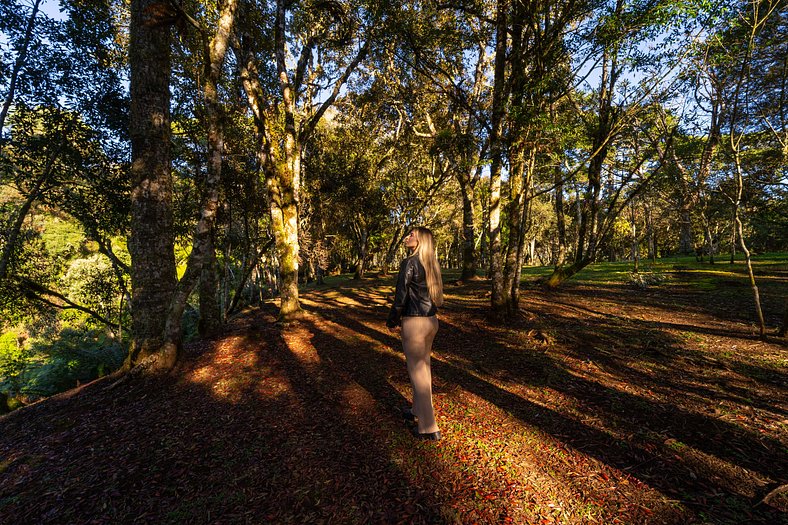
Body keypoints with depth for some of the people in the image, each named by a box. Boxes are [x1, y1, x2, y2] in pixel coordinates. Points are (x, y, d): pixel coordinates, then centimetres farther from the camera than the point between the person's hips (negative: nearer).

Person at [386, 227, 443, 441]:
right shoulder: (432, 264, 7)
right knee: (424, 366, 20)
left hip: (414, 323, -8)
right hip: (431, 320, 8)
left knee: (417, 372, 4)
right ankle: (419, 411, 39)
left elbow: (401, 296, -14)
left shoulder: (409, 263, -16)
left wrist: (392, 321, 0)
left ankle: (428, 427, 14)